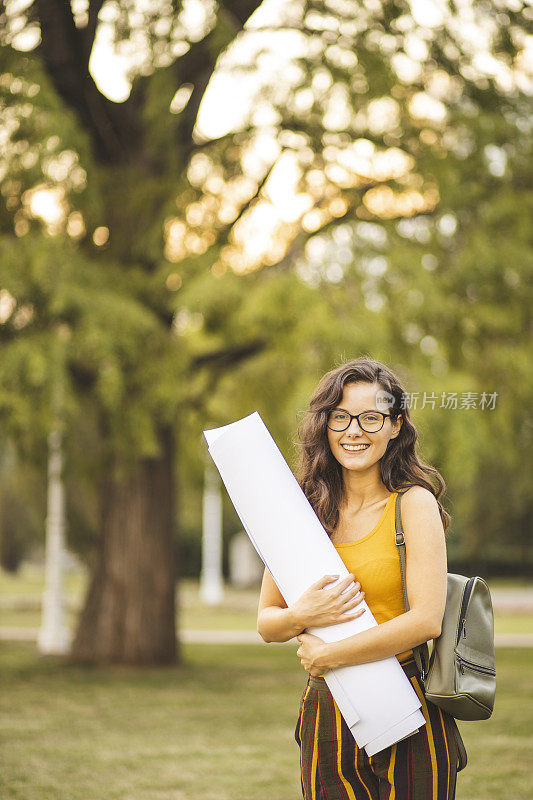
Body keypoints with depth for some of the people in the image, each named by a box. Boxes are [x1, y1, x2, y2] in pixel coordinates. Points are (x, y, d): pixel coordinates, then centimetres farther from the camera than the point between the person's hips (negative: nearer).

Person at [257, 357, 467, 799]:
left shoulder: (414, 504, -5)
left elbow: (427, 619, -15)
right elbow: (266, 622, 9)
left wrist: (327, 654, -12)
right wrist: (302, 616, -13)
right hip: (324, 717, 3)